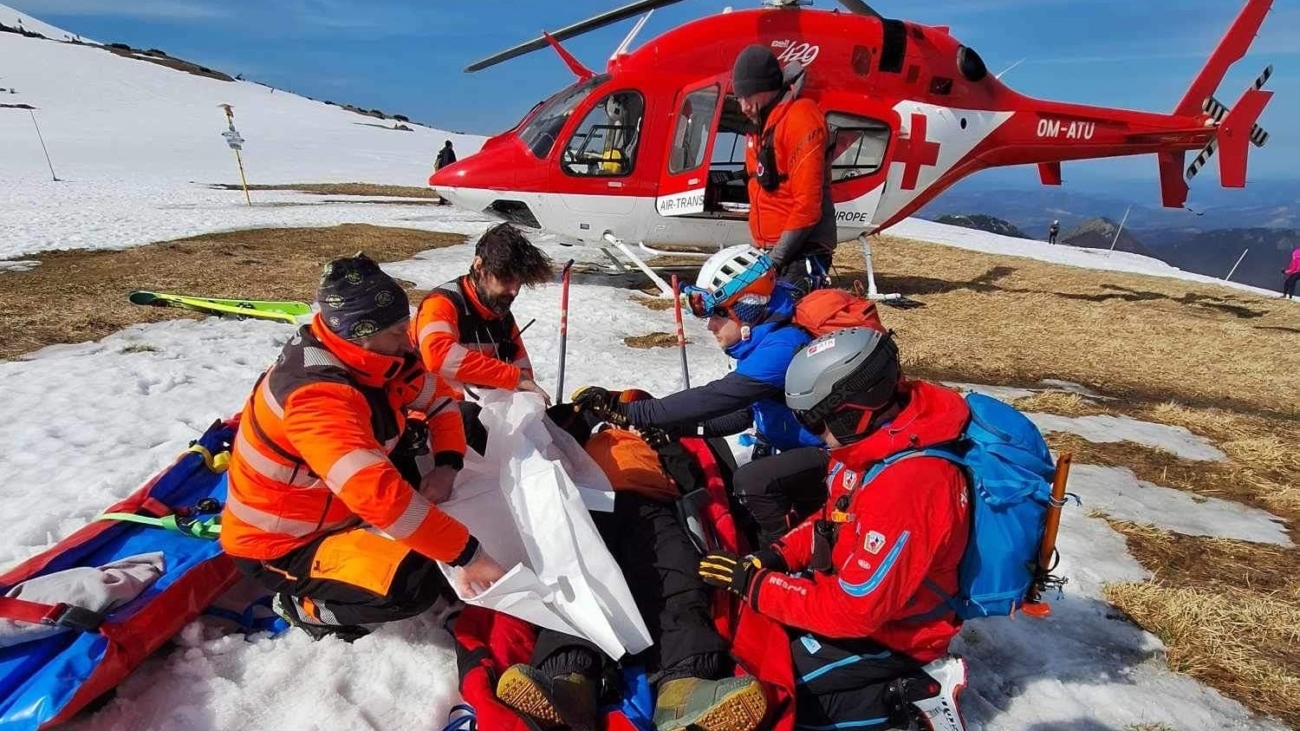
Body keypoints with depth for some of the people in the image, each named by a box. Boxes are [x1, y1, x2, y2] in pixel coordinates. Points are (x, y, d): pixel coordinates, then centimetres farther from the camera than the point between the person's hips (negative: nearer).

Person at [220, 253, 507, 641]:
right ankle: (303, 605, 0)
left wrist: (446, 464, -14)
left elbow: (439, 398, 3)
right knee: (416, 584, -26)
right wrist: (467, 553, -39)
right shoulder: (317, 395, -34)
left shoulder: (372, 358, -9)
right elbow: (379, 495, -42)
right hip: (278, 545, -8)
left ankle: (370, 542, 5)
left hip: (334, 507, 8)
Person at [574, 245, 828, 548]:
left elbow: (717, 397, -36)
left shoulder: (782, 346, -28)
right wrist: (683, 427, -7)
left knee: (751, 481, -29)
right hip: (788, 448, 9)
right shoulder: (759, 344, 2)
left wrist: (629, 412, -36)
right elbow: (744, 412, 8)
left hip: (826, 453, -9)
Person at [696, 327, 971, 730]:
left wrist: (754, 583, -22)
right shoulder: (876, 439, -7)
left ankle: (916, 694, 1)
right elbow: (836, 520, 9)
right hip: (851, 586, 9)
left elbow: (854, 610, -30)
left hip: (889, 632, -8)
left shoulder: (908, 486, -35)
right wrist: (778, 553, -5)